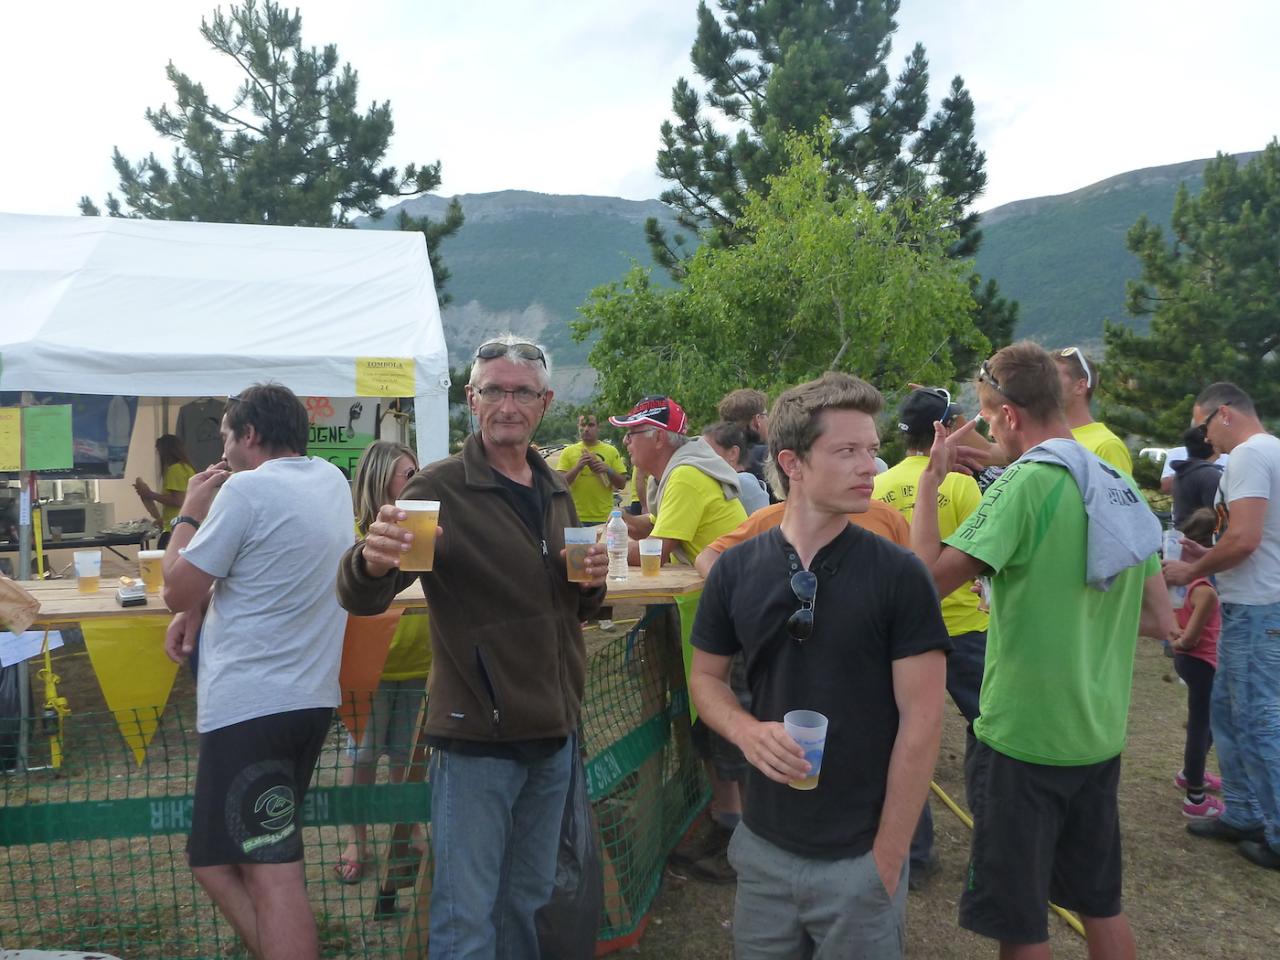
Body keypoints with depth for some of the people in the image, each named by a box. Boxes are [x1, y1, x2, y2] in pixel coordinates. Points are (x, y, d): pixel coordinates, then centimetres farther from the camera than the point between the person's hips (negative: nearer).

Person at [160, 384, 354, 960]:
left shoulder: (247, 489, -13)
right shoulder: (333, 481, 12)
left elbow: (176, 592, -7)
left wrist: (190, 515, 6)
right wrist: (200, 603, 8)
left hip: (249, 706, -9)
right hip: (312, 696, 9)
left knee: (272, 875, -7)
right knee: (215, 859, 19)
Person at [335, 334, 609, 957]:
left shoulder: (557, 492, 8)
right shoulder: (440, 489, -11)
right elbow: (360, 600, -18)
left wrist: (592, 584, -3)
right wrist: (372, 561, -41)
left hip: (555, 735, 6)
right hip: (476, 739, -6)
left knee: (528, 900, 20)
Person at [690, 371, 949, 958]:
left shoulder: (898, 575, -12)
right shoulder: (735, 570, -3)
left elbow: (920, 721, -10)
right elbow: (706, 677, 7)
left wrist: (888, 857, -10)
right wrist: (746, 731, -14)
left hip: (860, 858, -3)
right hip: (762, 846, 3)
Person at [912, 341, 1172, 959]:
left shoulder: (1028, 481, -18)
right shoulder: (1119, 487, 6)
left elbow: (930, 578, -23)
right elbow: (1161, 621, 11)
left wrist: (929, 482, -12)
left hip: (1025, 737, -8)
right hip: (1099, 735, 8)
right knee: (1101, 904, 22)